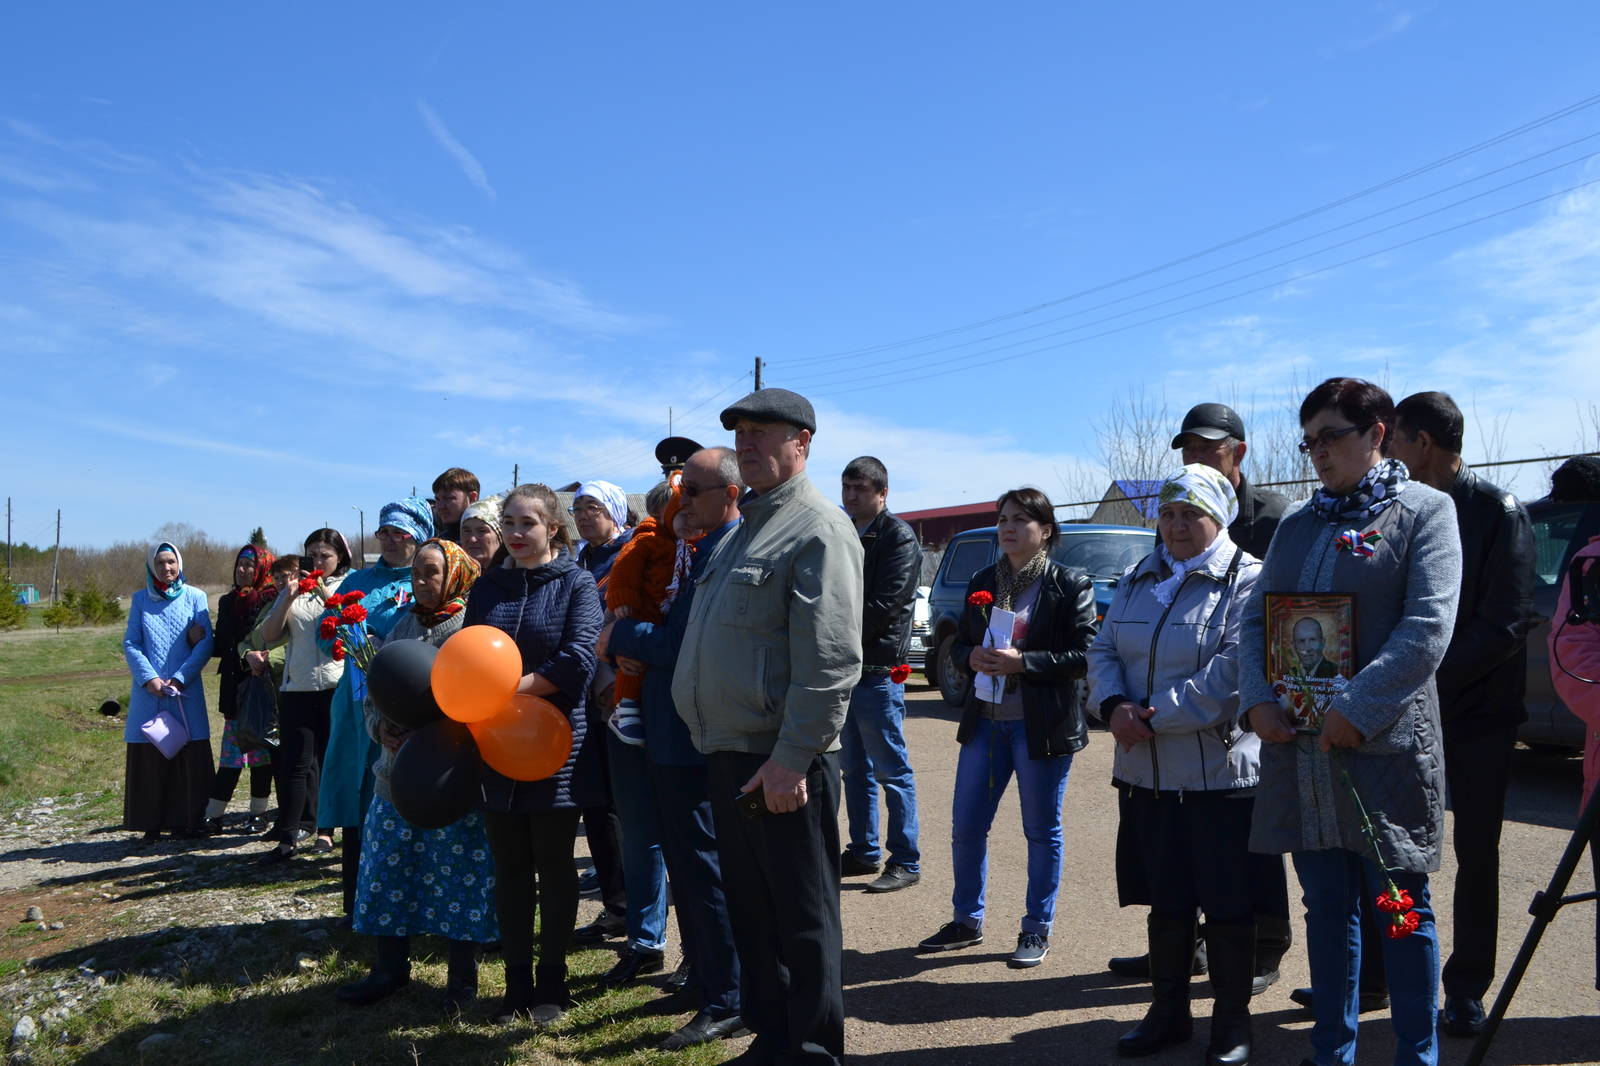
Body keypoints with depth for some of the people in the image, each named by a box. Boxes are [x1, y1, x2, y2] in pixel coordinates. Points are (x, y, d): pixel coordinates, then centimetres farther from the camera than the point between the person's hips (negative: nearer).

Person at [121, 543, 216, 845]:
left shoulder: (195, 597, 4)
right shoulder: (141, 599, 10)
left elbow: (206, 643, -1)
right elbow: (130, 643, 5)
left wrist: (179, 678, -11)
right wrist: (148, 678, -10)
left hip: (186, 690, -1)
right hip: (149, 689, 1)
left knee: (189, 758, -2)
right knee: (149, 759, 0)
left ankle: (184, 821, 6)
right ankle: (151, 824, 6)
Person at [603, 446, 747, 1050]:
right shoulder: (708, 550, 14)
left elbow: (684, 643, -24)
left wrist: (619, 637, -9)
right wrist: (634, 648, -1)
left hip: (691, 740, -10)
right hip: (673, 733, 10)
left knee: (700, 867, -2)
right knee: (687, 863, 20)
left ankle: (725, 1005, 9)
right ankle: (701, 973, 35)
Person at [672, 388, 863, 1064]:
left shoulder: (818, 531, -12)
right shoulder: (741, 532, 18)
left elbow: (829, 662, -20)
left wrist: (792, 757, -23)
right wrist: (716, 747, 18)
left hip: (782, 764, -9)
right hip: (728, 756, 9)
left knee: (803, 921, 4)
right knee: (750, 912, 18)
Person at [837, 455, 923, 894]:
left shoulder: (898, 538, -7)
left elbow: (884, 606, -16)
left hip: (877, 669, -8)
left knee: (892, 770, -1)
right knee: (854, 769, 14)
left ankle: (905, 862, 7)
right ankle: (863, 852, 25)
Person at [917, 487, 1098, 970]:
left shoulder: (1070, 585, -6)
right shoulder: (983, 582, 10)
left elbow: (1083, 655, -12)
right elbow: (960, 642, 15)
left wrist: (1023, 662, -21)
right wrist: (973, 657, -8)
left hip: (1042, 726, -5)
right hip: (985, 720, 5)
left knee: (1042, 830, 7)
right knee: (966, 826, 10)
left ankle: (1037, 930, 22)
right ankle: (966, 920, 28)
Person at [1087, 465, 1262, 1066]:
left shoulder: (1246, 581, -8)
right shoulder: (1138, 580, 12)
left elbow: (1230, 675, -19)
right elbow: (1103, 651, 10)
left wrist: (1154, 717, -19)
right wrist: (1114, 706, -10)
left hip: (1220, 774, -5)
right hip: (1144, 774, 6)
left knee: (1227, 904, 5)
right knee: (1165, 900, 16)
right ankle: (1167, 1010, 31)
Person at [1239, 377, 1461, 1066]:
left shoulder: (1425, 510, 0)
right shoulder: (1296, 527, 15)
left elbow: (1428, 626, -11)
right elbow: (1256, 617, 11)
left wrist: (1357, 710, -18)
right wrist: (1257, 700, -5)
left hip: (1385, 746, -5)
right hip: (1298, 748, 5)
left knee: (1399, 906, 5)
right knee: (1326, 907, 12)